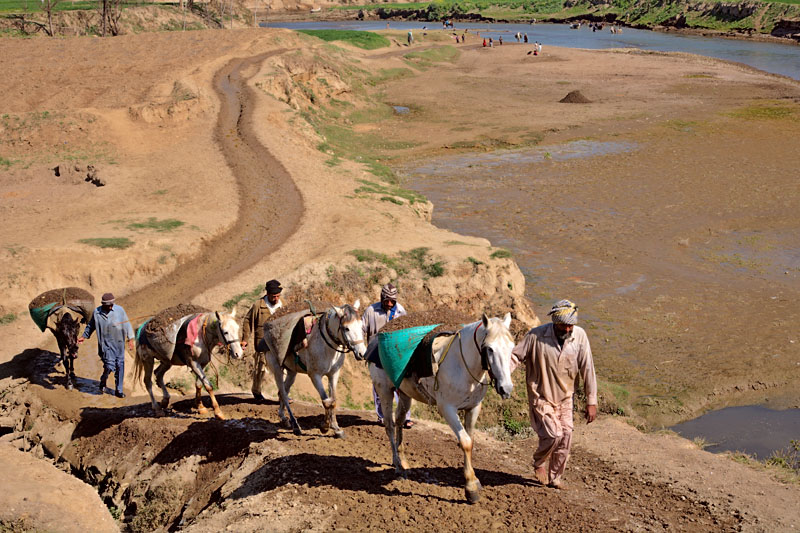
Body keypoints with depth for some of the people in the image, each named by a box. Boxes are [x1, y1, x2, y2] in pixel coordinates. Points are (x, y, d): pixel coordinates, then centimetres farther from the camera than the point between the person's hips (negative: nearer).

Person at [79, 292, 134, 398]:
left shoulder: (120, 310, -3)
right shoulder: (96, 313, -2)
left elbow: (127, 325, 3)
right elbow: (90, 326, 16)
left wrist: (130, 340, 1)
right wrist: (84, 336, 21)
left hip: (119, 344, 2)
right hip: (106, 345, -2)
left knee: (120, 366, 5)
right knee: (109, 366, -11)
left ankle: (118, 390, 18)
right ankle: (103, 382, 21)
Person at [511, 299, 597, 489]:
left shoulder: (580, 336, -8)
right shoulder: (536, 336, -16)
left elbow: (587, 369, -6)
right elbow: (515, 355, -11)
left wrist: (591, 401, -6)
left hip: (565, 398, 4)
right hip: (541, 397, -3)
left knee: (565, 438, 2)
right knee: (553, 435, -14)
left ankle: (555, 477, 23)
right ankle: (539, 462, 18)